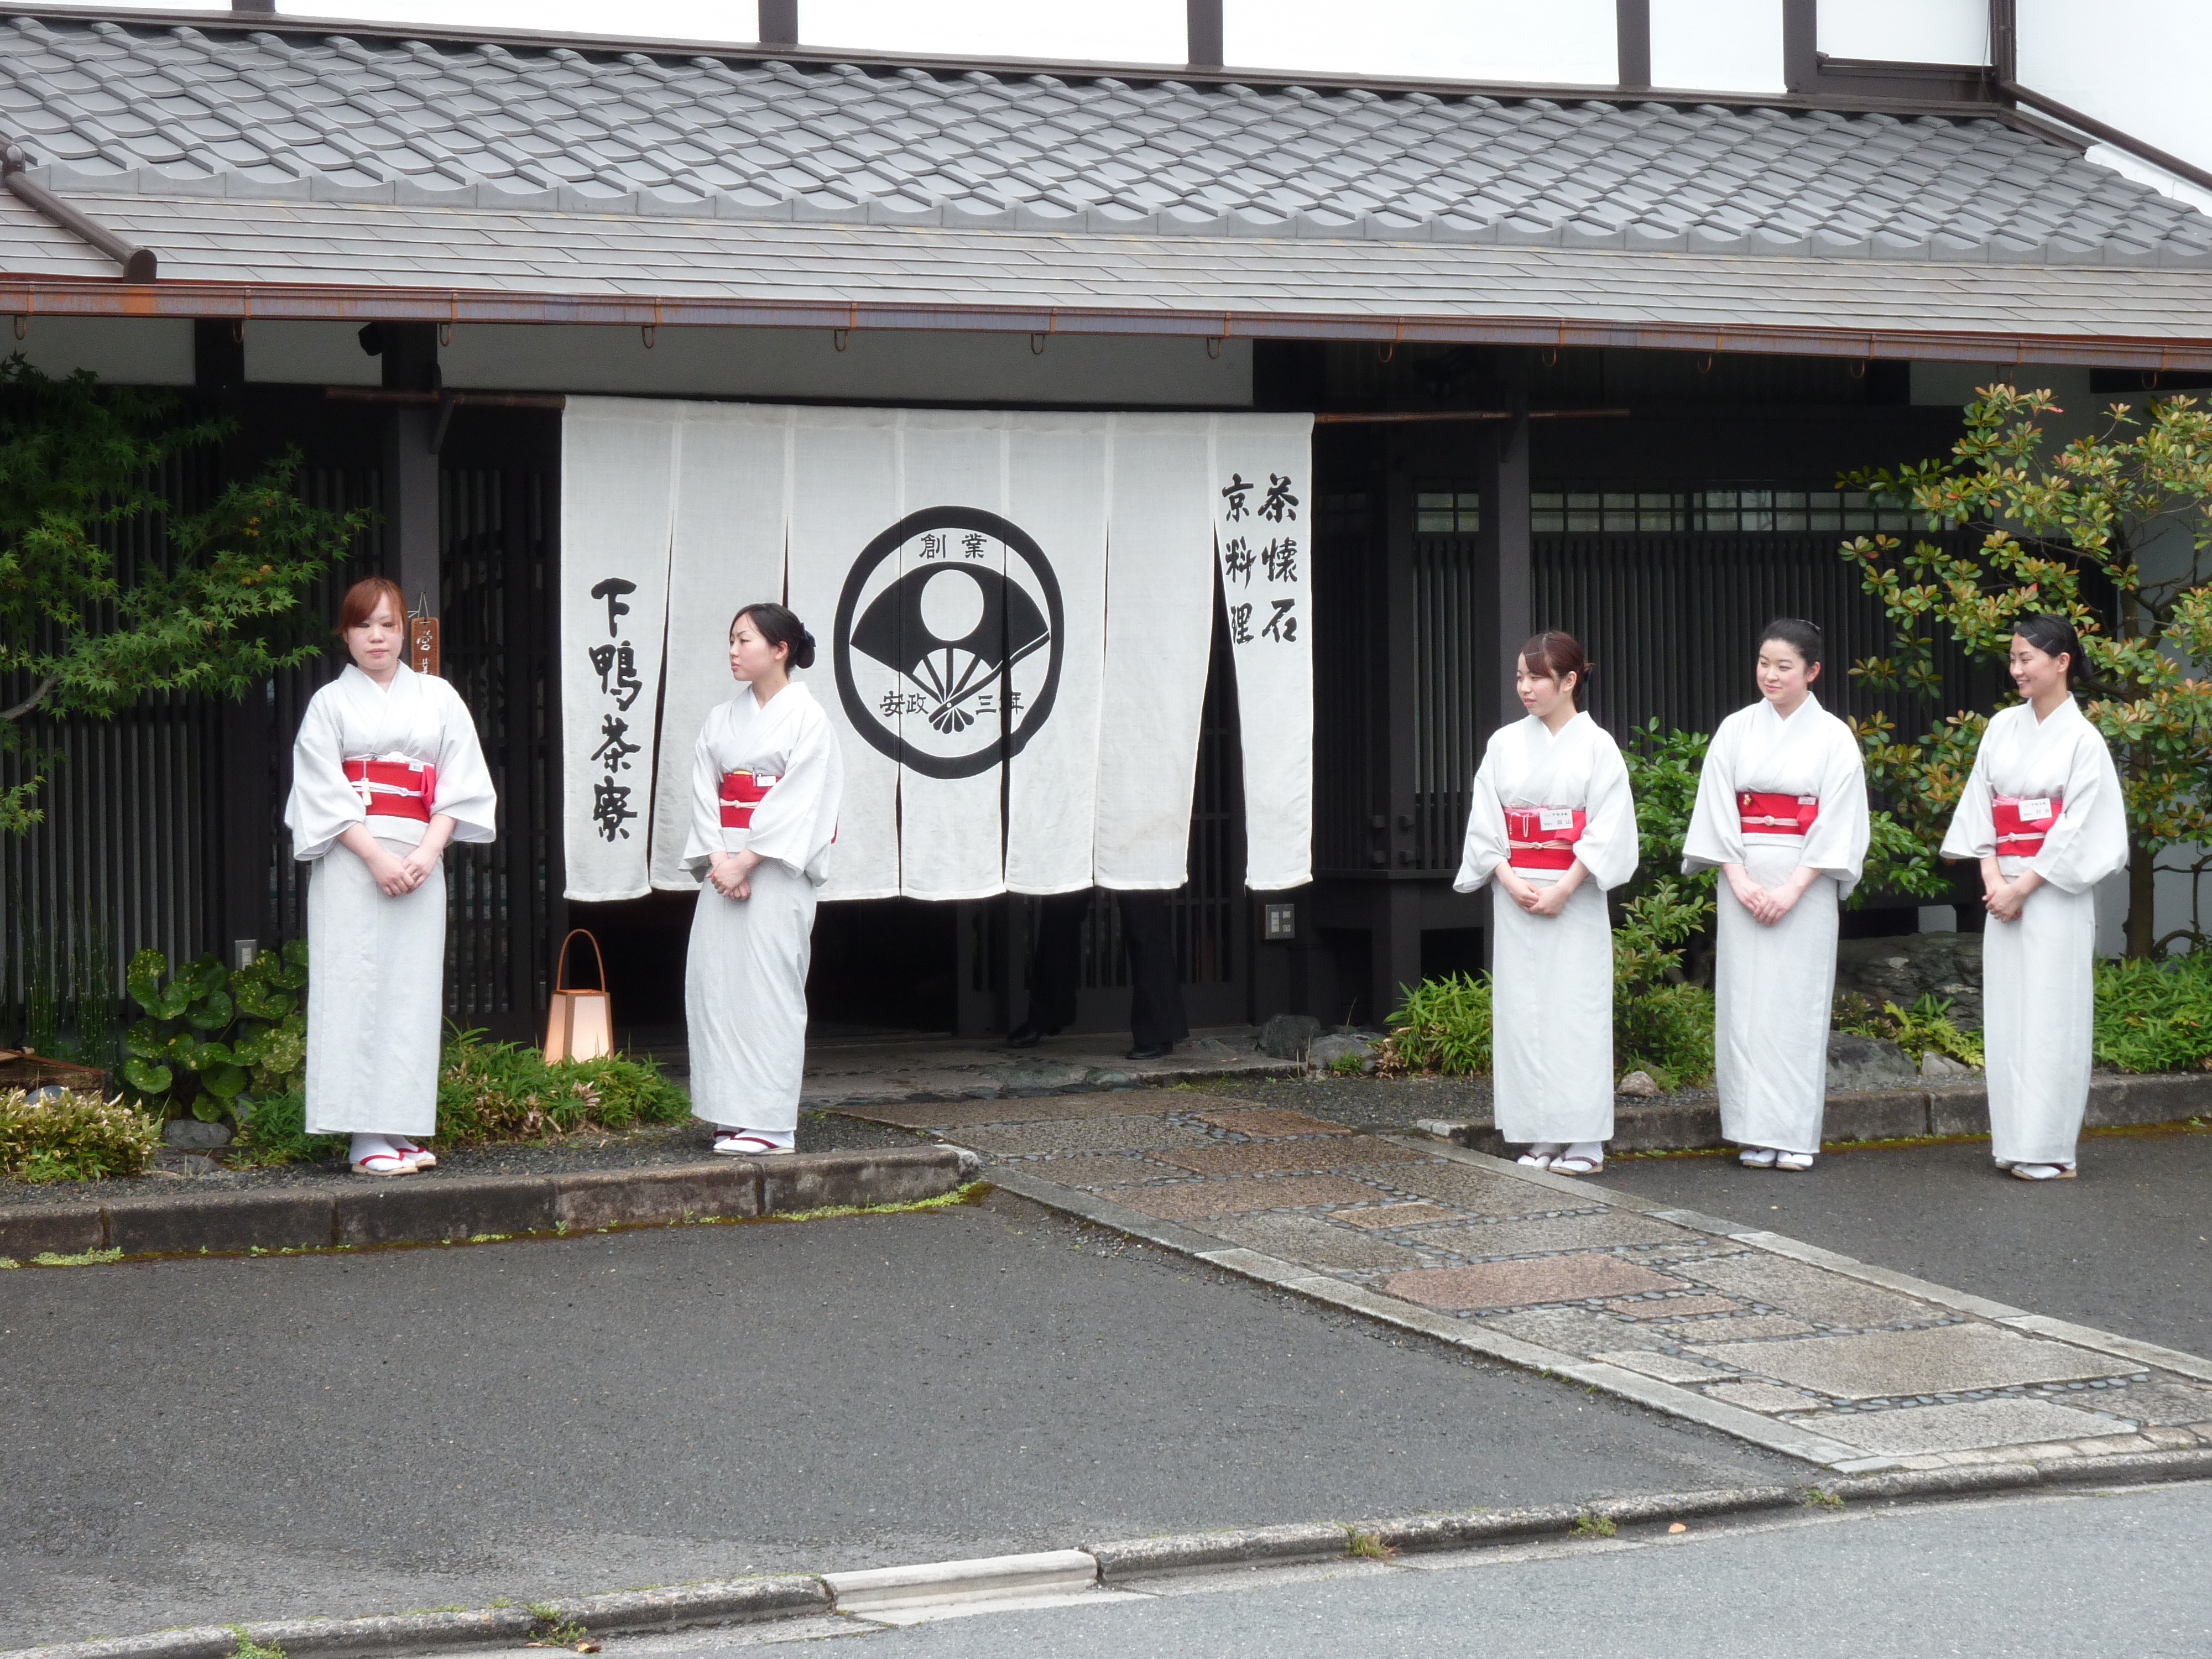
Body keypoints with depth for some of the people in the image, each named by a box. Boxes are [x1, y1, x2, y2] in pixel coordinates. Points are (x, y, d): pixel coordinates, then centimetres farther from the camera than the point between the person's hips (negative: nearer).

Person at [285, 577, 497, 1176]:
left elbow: (461, 784, 7)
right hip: (351, 860, -3)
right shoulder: (331, 704, 6)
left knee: (413, 987, 1)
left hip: (419, 862, 3)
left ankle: (401, 1128, 5)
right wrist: (377, 857, -14)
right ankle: (368, 1138, -7)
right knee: (356, 986, -7)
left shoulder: (438, 698, 12)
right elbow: (323, 795, -3)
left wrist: (429, 852, -8)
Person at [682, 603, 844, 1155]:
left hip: (777, 870, -6)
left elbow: (796, 803, -12)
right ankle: (734, 1116, 9)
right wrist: (717, 859, -8)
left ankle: (771, 1122, -6)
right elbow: (705, 793, 7)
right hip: (725, 867, 6)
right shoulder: (722, 720, 13)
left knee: (769, 986, -8)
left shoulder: (807, 717, -5)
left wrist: (746, 861, -16)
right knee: (716, 982, 2)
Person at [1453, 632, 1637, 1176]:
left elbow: (1608, 828, -7)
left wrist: (1564, 888, -14)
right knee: (1523, 1012, 2)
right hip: (1516, 895, 4)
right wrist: (1509, 879, -8)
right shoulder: (1505, 744, 9)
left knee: (1574, 1009, -6)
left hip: (1574, 898, -4)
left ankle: (1583, 1141, -2)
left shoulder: (1596, 745, -1)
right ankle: (1540, 1139, 7)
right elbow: (1485, 822, 7)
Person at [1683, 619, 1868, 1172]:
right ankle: (1755, 1134, 4)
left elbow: (1838, 824, -5)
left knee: (1798, 1002, -3)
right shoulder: (1736, 731, 7)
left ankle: (1795, 1136, 1)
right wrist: (1739, 879, -10)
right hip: (1744, 881, 2)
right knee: (1746, 999, 0)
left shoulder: (1834, 738, 1)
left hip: (1806, 884, -2)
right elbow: (1717, 809, 2)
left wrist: (1794, 888, -13)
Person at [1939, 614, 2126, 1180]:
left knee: (2049, 1014, -6)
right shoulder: (2003, 728, 10)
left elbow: (2077, 829, -11)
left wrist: (2022, 888, -13)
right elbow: (1982, 804, 7)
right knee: (2006, 1014, 4)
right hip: (2004, 889, 5)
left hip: (2056, 891, -5)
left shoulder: (2083, 741, -6)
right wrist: (1992, 877, -5)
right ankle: (2013, 1140, 10)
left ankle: (2050, 1149, -4)